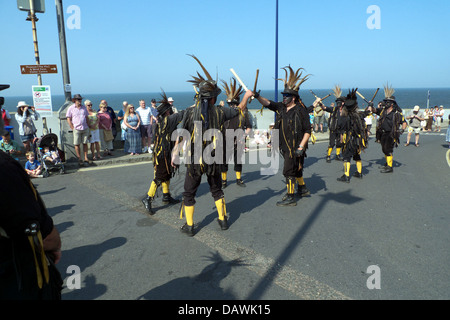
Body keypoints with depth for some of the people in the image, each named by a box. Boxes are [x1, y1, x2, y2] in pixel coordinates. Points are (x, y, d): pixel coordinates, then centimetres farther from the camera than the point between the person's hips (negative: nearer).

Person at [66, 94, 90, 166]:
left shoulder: (84, 107, 12)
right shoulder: (71, 108, 1)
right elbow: (68, 119, 1)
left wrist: (88, 127, 10)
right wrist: (73, 128, -5)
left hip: (85, 128, 3)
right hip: (77, 129, -3)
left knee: (85, 143, 5)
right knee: (77, 144, -1)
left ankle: (86, 158, 11)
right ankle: (79, 159, 8)